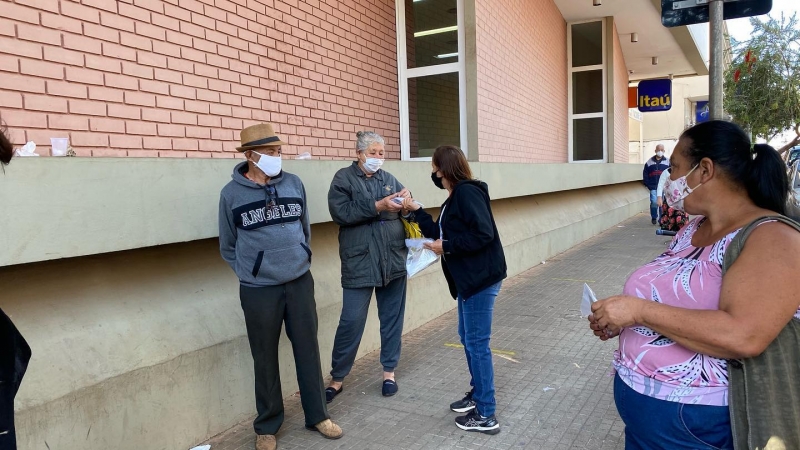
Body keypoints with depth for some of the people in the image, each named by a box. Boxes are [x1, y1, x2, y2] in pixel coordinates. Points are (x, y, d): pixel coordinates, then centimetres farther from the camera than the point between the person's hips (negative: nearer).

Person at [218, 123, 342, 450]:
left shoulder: (294, 184, 2)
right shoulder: (231, 194, -5)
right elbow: (228, 247, 5)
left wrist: (301, 260, 12)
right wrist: (249, 272, 2)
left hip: (300, 283, 2)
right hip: (258, 290, -2)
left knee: (308, 351, 11)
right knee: (265, 359, 10)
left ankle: (317, 415, 28)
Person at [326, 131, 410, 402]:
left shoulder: (389, 179, 12)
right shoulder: (343, 178, 0)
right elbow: (340, 213, -14)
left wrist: (406, 201, -9)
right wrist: (378, 206, -19)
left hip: (393, 260, 4)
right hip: (359, 263, -4)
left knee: (392, 318, 11)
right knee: (351, 321, -1)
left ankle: (389, 371, 27)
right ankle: (337, 378, 16)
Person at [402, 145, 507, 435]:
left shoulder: (467, 192, -17)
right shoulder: (455, 198, 14)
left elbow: (483, 234, -25)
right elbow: (440, 234, 16)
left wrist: (447, 247, -18)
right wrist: (416, 211, 12)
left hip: (481, 278, -10)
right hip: (468, 279, 10)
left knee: (477, 343, -3)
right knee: (468, 339, 19)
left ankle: (486, 416, 7)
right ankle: (477, 394, 35)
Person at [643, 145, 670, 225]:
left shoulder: (667, 162, 8)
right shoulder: (649, 162, 10)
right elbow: (645, 174, 10)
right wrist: (648, 185, 1)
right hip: (653, 187, 0)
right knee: (654, 202, -11)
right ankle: (654, 217, 10)